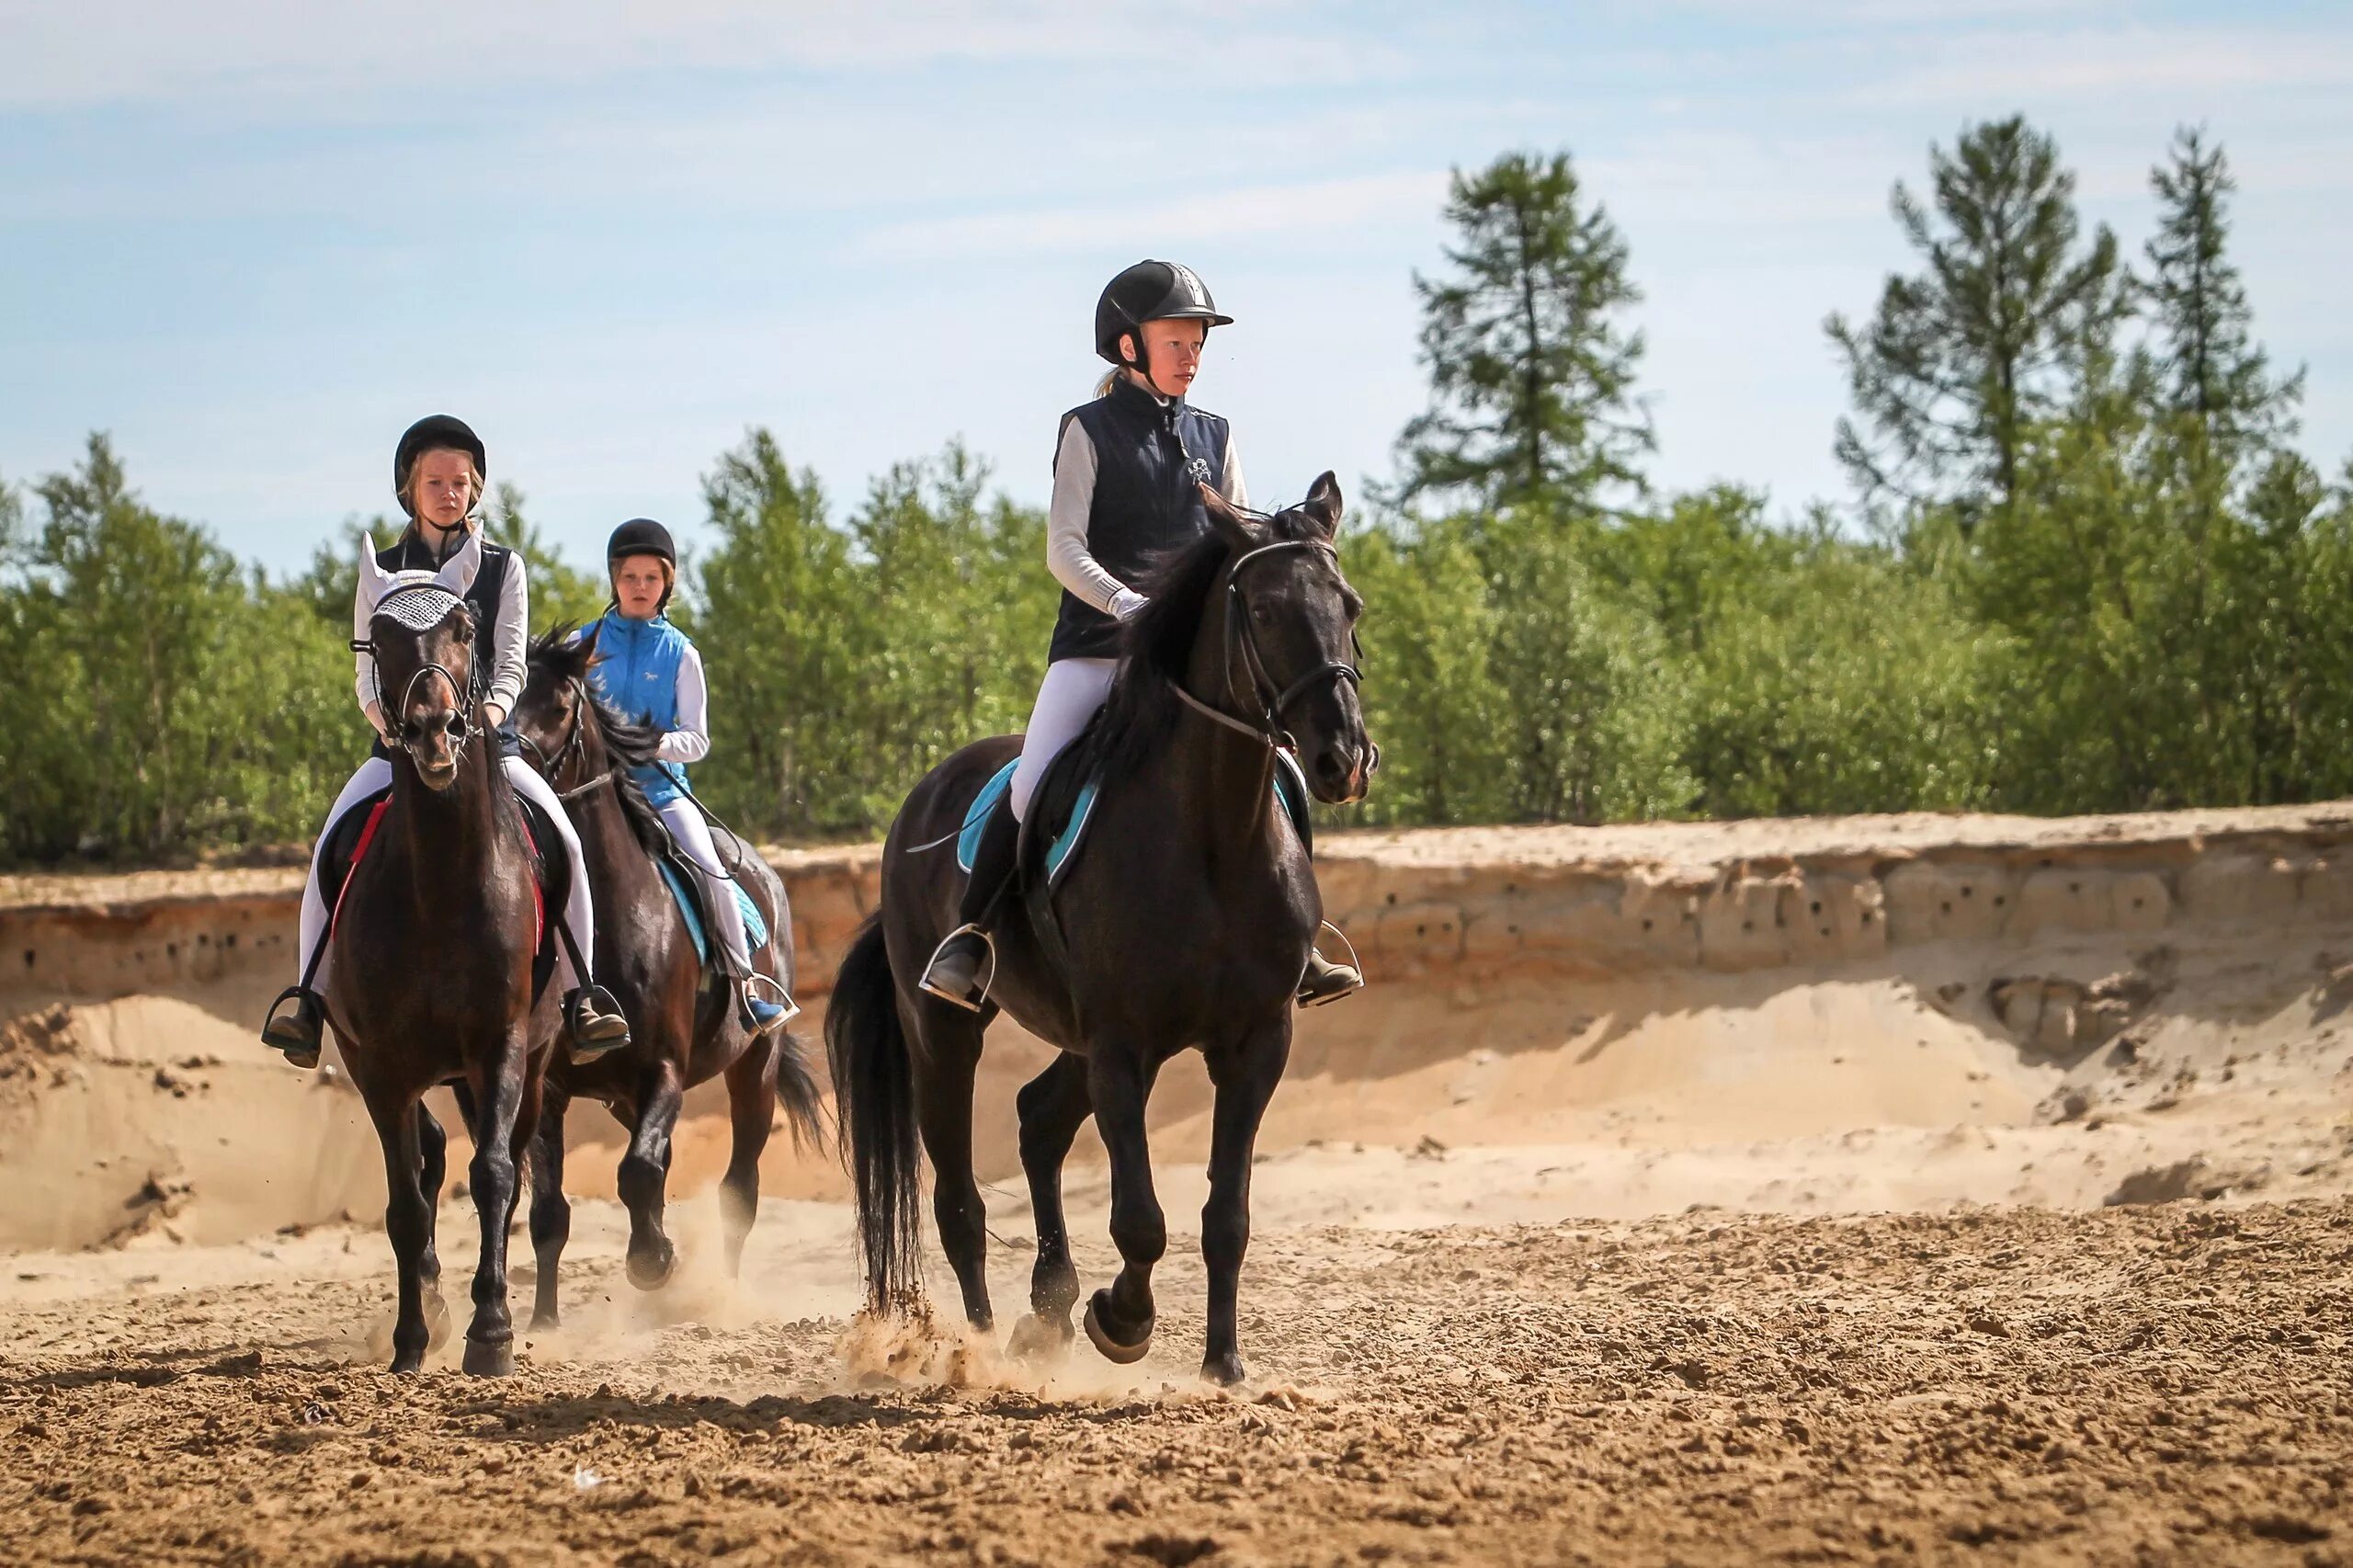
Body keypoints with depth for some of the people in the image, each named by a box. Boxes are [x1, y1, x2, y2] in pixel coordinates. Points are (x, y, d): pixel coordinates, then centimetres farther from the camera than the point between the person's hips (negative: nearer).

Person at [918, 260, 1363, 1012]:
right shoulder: (1090, 432, -1)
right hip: (1097, 644, -4)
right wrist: (1129, 605, -25)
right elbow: (1065, 549, -9)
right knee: (1033, 786, -18)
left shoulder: (1214, 439, 12)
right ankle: (969, 935, -4)